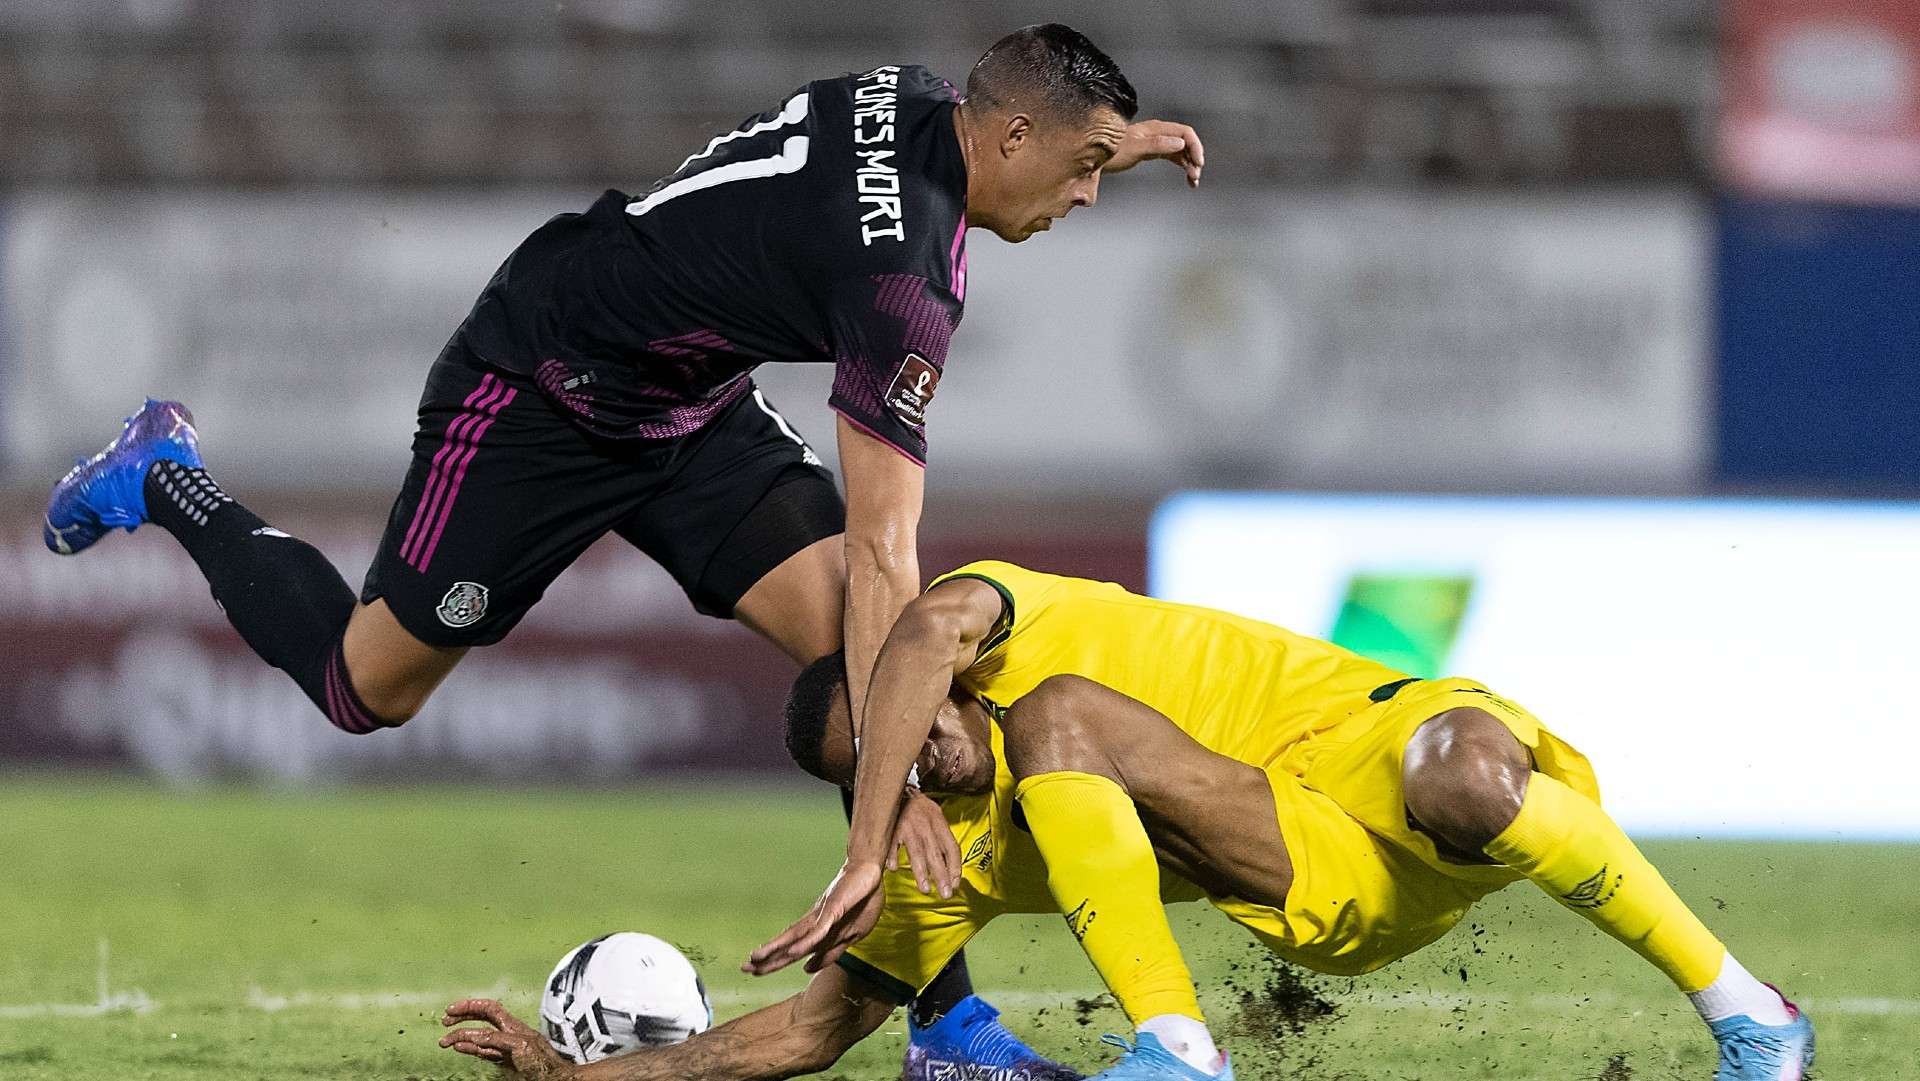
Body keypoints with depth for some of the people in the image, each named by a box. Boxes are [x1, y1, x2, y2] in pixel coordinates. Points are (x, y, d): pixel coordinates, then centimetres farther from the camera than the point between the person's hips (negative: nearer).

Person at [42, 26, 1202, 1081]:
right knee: (365, 688, 7)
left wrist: (1097, 149, 8)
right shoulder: (901, 282, -35)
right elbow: (881, 551, -38)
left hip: (695, 402, 8)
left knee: (867, 648, -10)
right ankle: (171, 486, 31)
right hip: (536, 398, -8)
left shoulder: (914, 100, -11)